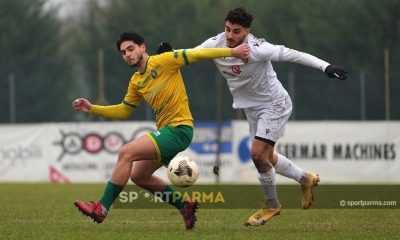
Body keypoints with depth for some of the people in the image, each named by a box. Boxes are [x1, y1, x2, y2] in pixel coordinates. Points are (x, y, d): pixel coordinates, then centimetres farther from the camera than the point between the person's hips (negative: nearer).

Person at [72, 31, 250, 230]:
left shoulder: (163, 61, -8)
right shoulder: (136, 82, 15)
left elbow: (196, 54, -10)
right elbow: (124, 111, 22)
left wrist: (232, 52, -14)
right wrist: (92, 109, 12)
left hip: (179, 129, -9)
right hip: (166, 130, 9)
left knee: (126, 153, -19)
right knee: (138, 176, 18)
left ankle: (102, 208, -17)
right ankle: (185, 206, 25)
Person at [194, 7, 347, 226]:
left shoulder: (256, 50, -30)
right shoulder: (215, 44, -14)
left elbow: (291, 54, -27)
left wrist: (324, 66, -32)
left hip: (274, 104, -7)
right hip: (251, 108, 7)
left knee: (258, 153, -16)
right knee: (266, 157, 14)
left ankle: (271, 205, 5)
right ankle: (306, 179, 39)